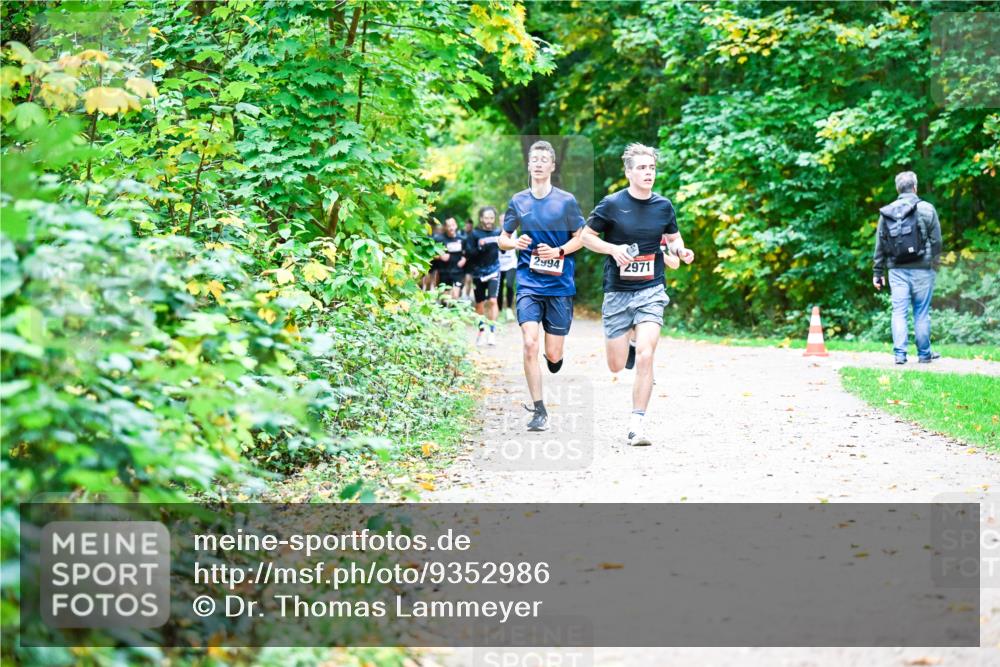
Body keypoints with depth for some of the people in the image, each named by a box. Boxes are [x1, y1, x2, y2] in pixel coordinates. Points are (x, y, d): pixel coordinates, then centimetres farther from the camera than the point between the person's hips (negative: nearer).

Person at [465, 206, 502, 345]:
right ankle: (481, 330, 27)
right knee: (479, 303, 11)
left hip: (493, 270, 0)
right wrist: (479, 248, -26)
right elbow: (468, 254, -9)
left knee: (492, 300, -15)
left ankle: (492, 331, -14)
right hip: (478, 272, 0)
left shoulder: (497, 233, 1)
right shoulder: (474, 234, -5)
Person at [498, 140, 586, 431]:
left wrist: (559, 251, -13)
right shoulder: (518, 201, 6)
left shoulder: (566, 200, 0)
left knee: (553, 355, 1)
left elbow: (580, 237, 6)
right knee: (530, 344, -16)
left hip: (560, 285, -1)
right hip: (528, 284, 1)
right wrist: (515, 242, -10)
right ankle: (539, 411, -8)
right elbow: (502, 239, 13)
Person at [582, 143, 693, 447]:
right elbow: (586, 236, 2)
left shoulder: (663, 206, 4)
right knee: (616, 366, 2)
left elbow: (673, 238, 19)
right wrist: (613, 248, -14)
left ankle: (637, 424, -10)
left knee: (645, 356, -17)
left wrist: (680, 251, -3)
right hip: (617, 292, 0)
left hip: (651, 291, 0)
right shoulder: (611, 204, -5)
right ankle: (630, 338, 38)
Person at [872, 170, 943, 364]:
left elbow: (879, 245, 9)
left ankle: (899, 353, -2)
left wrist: (878, 272, 14)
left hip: (897, 270, 3)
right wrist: (935, 262, 11)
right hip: (921, 269, -2)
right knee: (922, 312, 5)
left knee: (899, 311, 3)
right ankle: (924, 353, 13)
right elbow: (936, 240, -2)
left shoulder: (886, 213, 7)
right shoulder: (926, 209, -3)